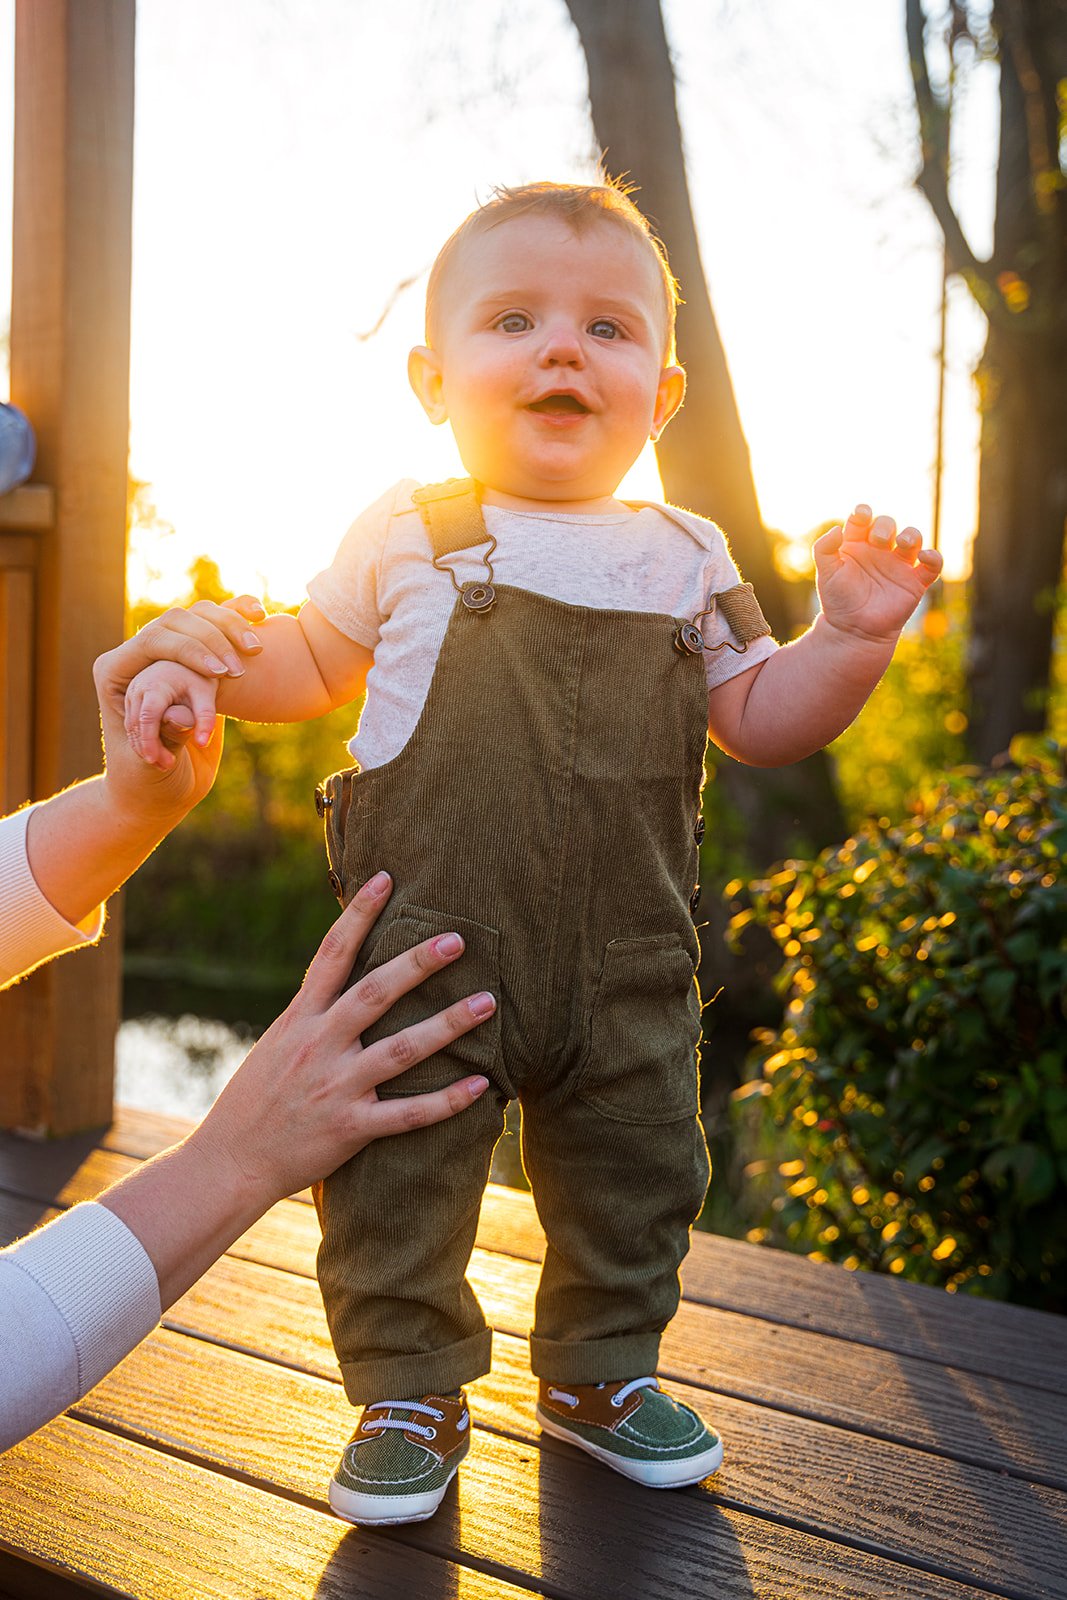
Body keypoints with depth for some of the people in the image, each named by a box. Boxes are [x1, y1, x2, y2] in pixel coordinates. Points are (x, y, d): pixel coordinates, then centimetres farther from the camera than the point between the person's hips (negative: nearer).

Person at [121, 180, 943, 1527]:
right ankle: (410, 1391, 23)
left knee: (636, 1173, 14)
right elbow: (314, 657, 14)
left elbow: (760, 718, 9)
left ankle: (600, 1368, 37)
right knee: (397, 1174, 0)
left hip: (626, 964, 3)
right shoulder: (409, 536, 1)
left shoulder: (684, 560, 7)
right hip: (425, 940, -2)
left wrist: (854, 636, -7)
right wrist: (202, 673, -3)